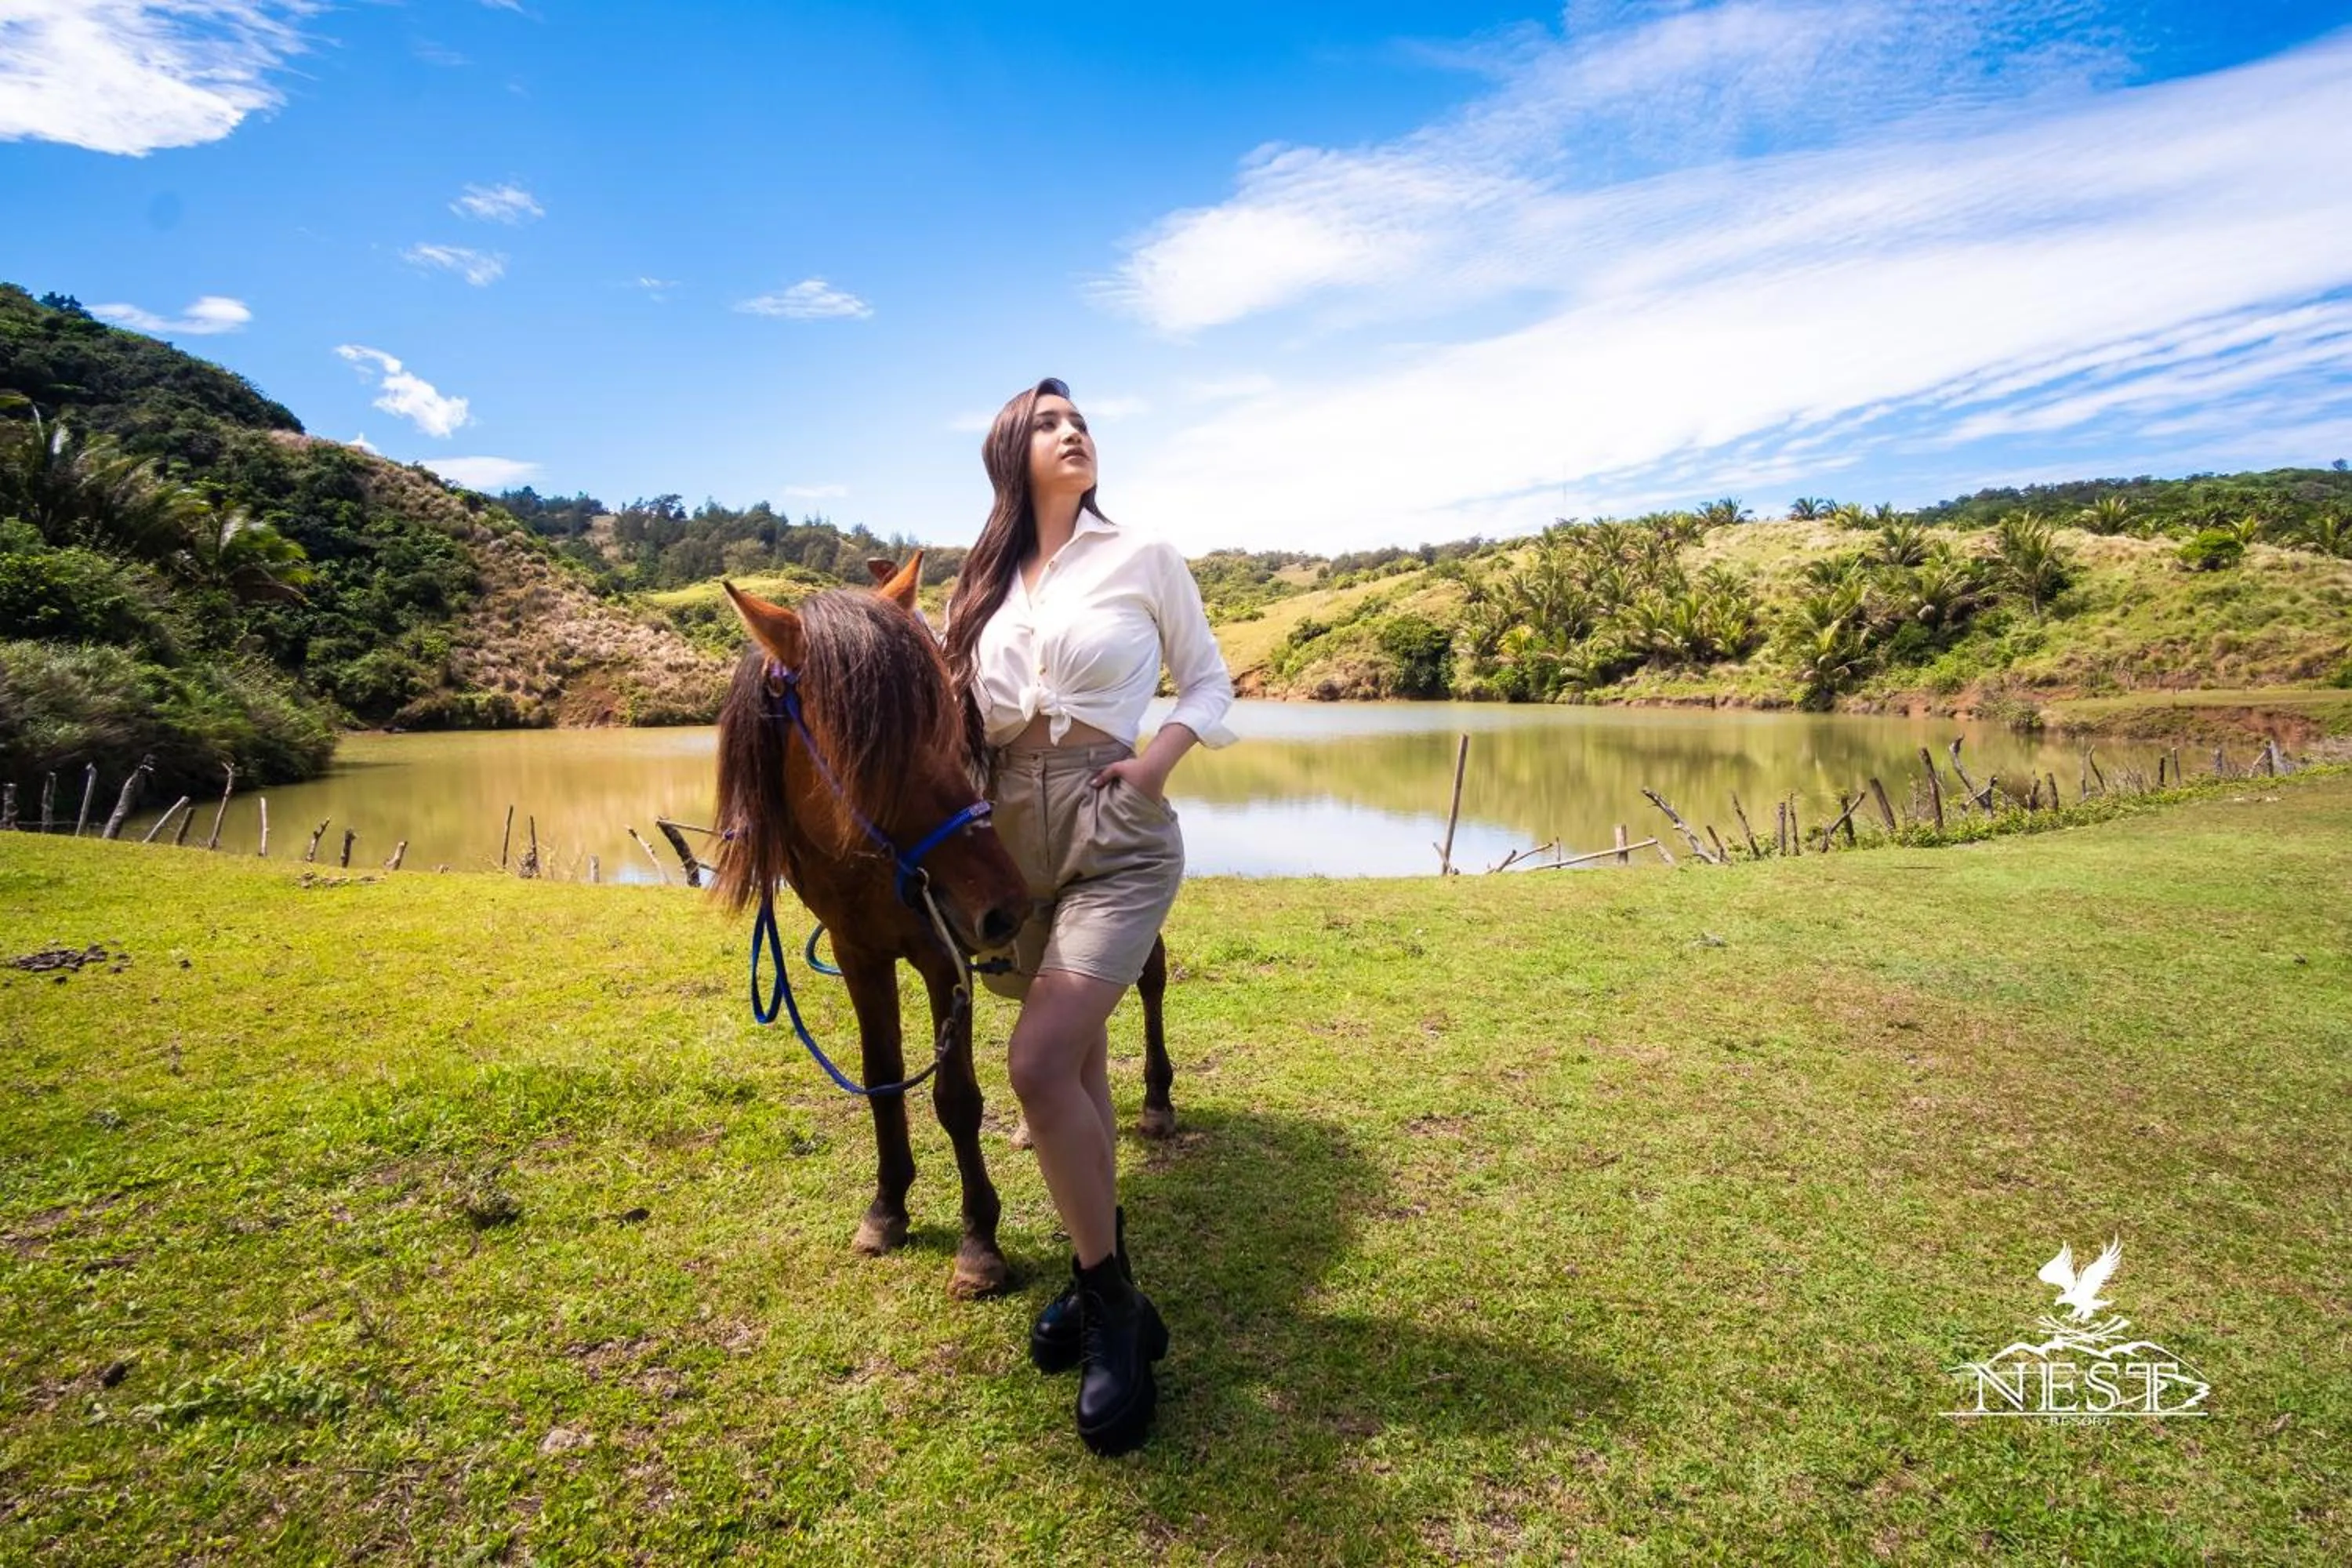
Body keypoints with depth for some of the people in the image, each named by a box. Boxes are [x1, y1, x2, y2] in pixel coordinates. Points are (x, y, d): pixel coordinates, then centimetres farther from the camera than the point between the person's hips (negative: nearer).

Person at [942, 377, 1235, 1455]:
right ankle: (1101, 1276, 33)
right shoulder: (984, 585, 13)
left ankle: (1113, 1314, 2)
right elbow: (964, 712, 15)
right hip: (1013, 832, 5)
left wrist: (1165, 750, -13)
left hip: (1116, 831, -5)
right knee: (1076, 1063, 14)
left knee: (1039, 1065, -17)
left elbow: (1210, 683, 5)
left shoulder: (1144, 559, 2)